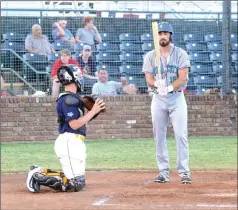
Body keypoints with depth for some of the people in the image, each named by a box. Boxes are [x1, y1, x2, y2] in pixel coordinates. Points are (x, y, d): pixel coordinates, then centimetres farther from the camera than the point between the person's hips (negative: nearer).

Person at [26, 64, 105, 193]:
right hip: (70, 142, -10)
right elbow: (74, 124, -19)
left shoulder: (71, 97, 17)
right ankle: (39, 176, -12)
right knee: (76, 184, -15)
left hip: (74, 143, 10)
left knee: (79, 181, 17)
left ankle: (40, 173, 12)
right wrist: (93, 111, -16)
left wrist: (94, 111, 11)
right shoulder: (69, 99, -14)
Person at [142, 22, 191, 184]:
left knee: (181, 134, -8)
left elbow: (183, 78, -9)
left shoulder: (180, 54, 0)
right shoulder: (150, 56, 7)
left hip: (177, 98, -2)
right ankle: (164, 172, 8)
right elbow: (149, 80, 0)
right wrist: (157, 84, -24)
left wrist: (168, 88, -25)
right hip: (158, 99, 2)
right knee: (159, 136, 1)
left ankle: (184, 172, -6)